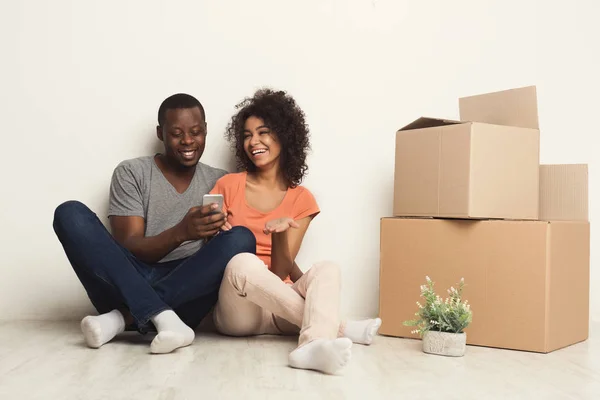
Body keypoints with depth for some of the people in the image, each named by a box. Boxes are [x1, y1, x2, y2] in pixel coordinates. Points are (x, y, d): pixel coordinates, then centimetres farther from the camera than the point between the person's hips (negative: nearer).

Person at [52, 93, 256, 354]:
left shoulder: (220, 182, 12)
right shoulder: (131, 173, 5)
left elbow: (217, 254, 5)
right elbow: (128, 247, -7)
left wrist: (216, 234, -20)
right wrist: (181, 232, -25)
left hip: (186, 291, 1)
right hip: (128, 285, -1)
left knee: (241, 239, -25)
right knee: (71, 214, -20)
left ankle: (125, 317, -26)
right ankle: (161, 316, -35)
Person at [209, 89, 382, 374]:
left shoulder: (301, 199, 6)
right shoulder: (229, 185, 7)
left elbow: (281, 272, -1)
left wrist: (280, 231, -21)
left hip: (279, 308, 1)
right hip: (236, 310, -1)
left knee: (327, 268, -28)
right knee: (242, 262, -35)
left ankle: (314, 344, -59)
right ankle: (337, 328, -28)